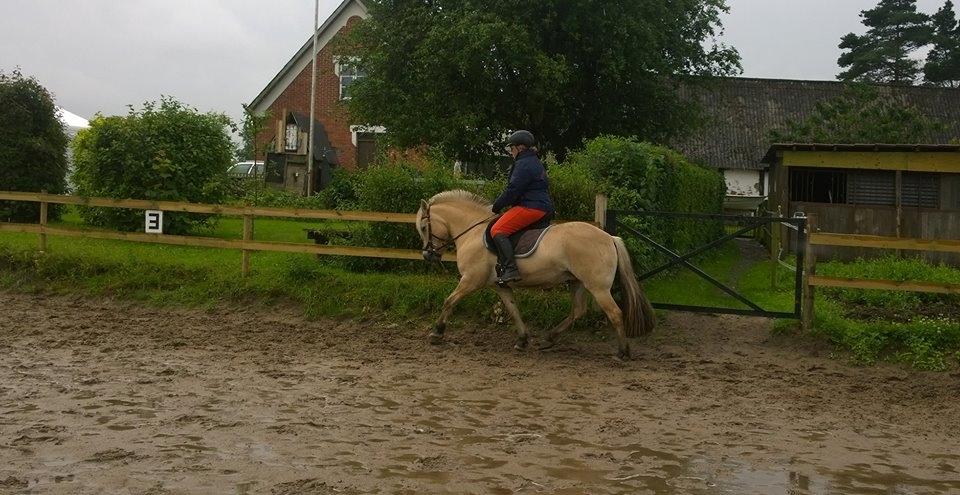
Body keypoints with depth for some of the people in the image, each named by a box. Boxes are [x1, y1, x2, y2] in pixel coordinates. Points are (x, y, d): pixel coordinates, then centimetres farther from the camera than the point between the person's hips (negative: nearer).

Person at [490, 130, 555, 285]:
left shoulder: (524, 164, -12)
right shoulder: (535, 162, 23)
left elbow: (512, 190, -16)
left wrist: (497, 206, -3)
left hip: (530, 207, -12)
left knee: (497, 230, -18)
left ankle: (510, 269, -29)